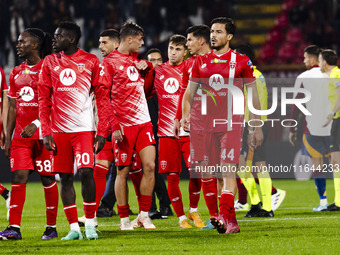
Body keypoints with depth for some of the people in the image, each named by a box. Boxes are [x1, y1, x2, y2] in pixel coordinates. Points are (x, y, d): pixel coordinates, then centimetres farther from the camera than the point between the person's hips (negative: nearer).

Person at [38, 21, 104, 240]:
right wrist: (46, 131, 0)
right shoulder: (50, 62, 9)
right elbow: (44, 100, 8)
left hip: (84, 127, -3)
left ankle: (90, 224, -1)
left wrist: (102, 132, -5)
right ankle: (74, 227, 7)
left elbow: (101, 97, 1)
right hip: (59, 130, 3)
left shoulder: (91, 62, 2)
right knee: (65, 178, 2)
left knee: (86, 173, -14)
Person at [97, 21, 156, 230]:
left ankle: (144, 214, 4)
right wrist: (114, 125, -16)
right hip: (123, 125, -6)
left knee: (150, 165, -5)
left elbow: (146, 88, 26)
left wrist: (147, 68, 5)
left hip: (143, 122, 6)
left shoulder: (136, 59, 15)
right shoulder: (109, 63, -5)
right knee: (123, 171, 0)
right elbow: (103, 96, -9)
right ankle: (124, 218, 9)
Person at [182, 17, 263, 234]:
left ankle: (223, 216, -27)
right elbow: (190, 92, 14)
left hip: (232, 123, -4)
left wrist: (257, 127, 3)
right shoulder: (201, 62, 12)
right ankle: (232, 221, 12)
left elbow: (253, 96, 5)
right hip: (208, 124, 4)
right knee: (218, 175, 6)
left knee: (228, 171, -17)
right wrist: (185, 114, -5)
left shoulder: (242, 61, 2)